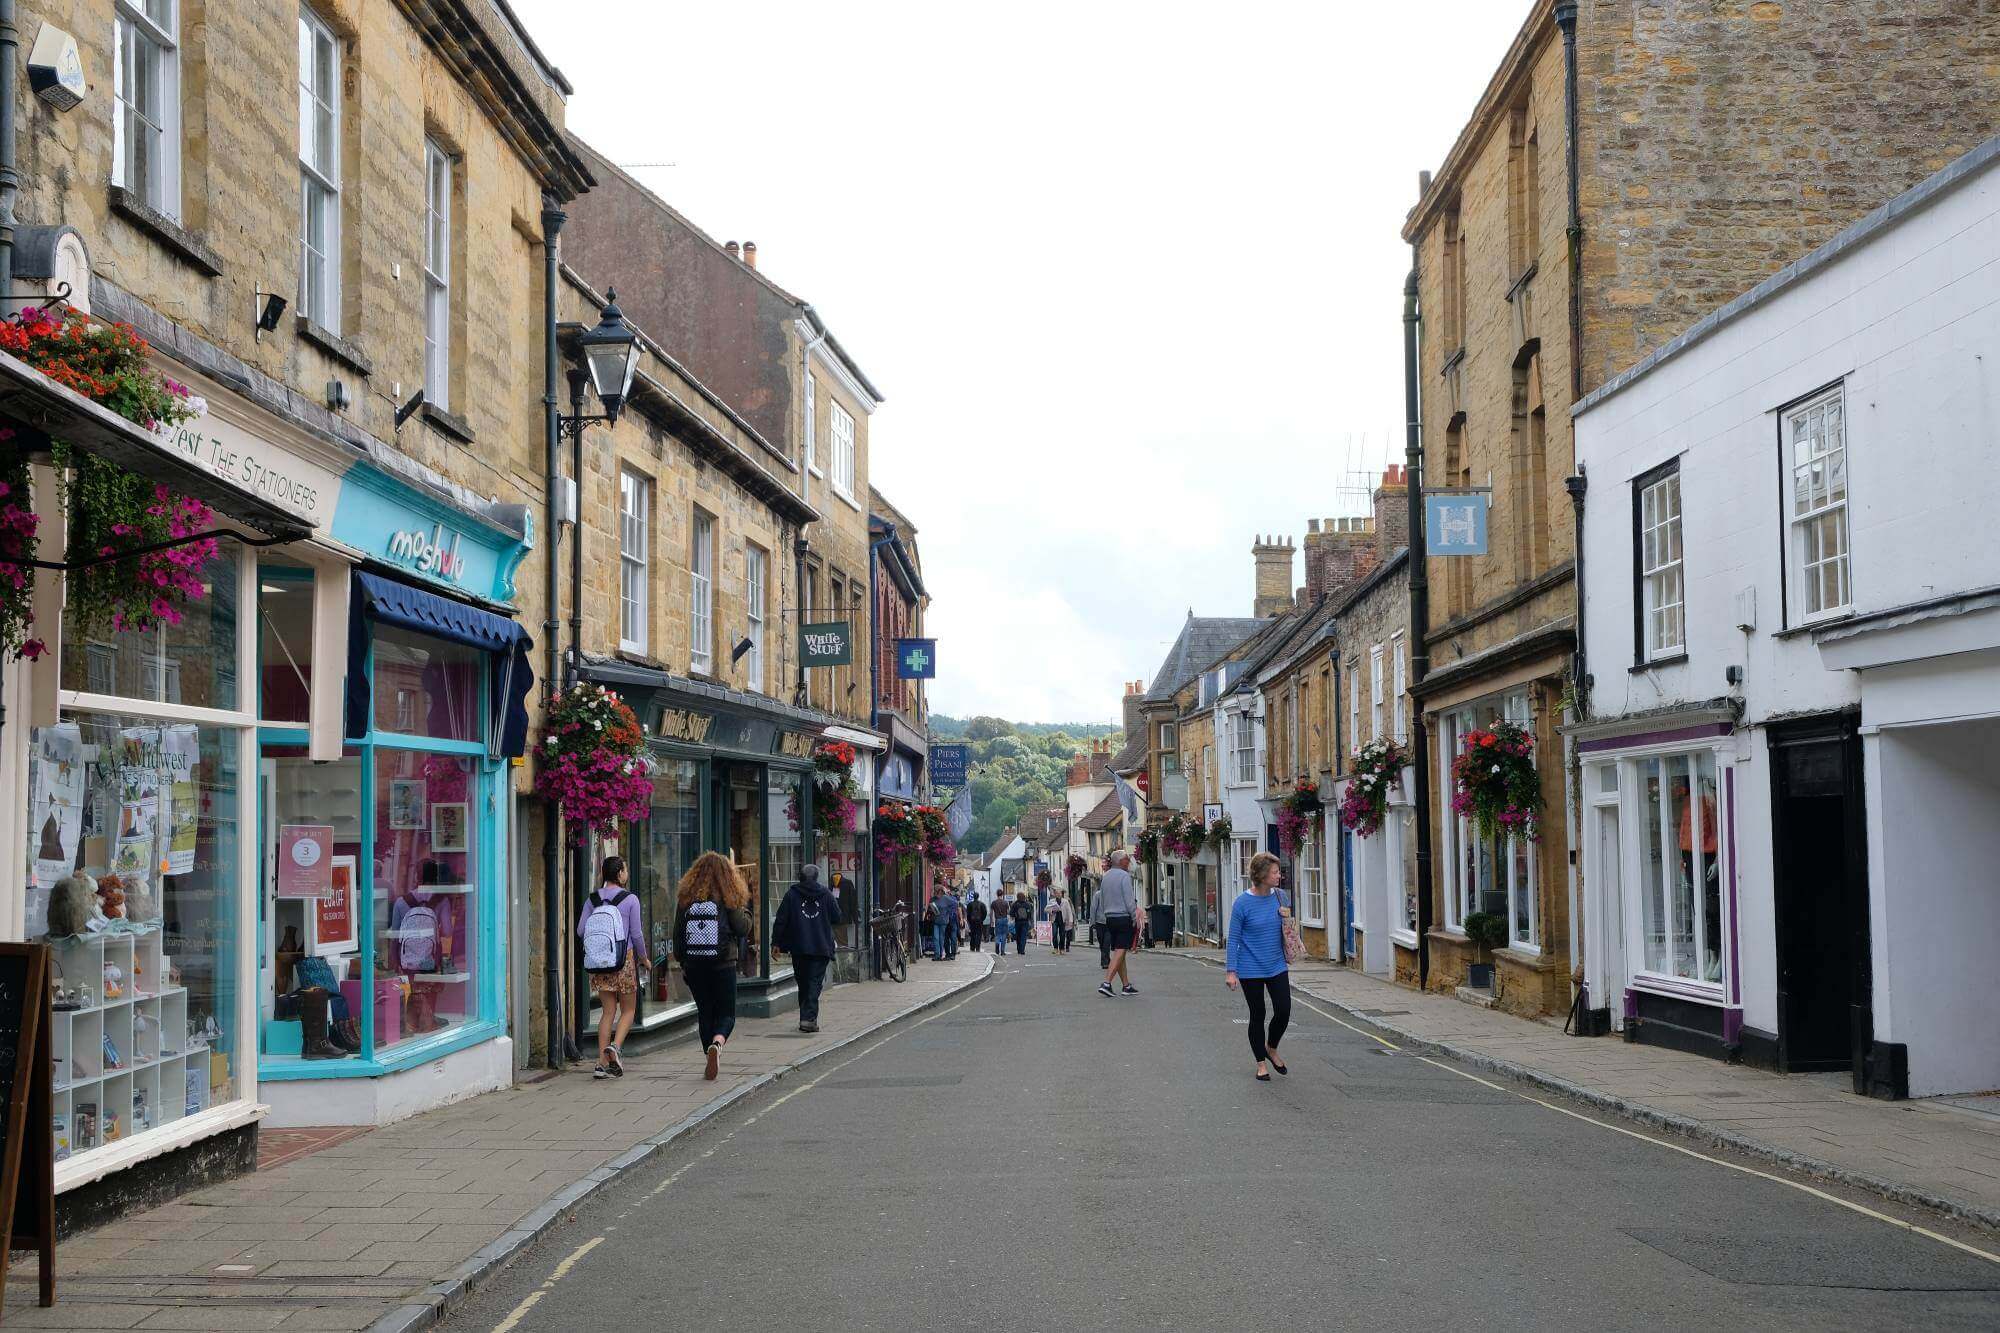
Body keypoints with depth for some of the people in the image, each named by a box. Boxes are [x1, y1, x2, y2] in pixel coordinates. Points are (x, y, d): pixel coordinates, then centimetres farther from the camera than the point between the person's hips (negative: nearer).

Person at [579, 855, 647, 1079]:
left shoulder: (592, 899, 4)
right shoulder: (630, 899, -6)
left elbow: (580, 930, 0)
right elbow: (636, 933, -6)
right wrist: (644, 958, 8)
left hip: (599, 961, 4)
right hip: (624, 959, -4)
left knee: (607, 1011, 9)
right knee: (628, 1010, 9)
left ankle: (602, 1062, 2)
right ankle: (615, 1046, -15)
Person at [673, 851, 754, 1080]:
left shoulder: (685, 898, 3)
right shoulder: (728, 899, -7)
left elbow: (678, 934, 6)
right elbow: (742, 928, -8)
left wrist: (682, 963, 15)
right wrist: (745, 911, 11)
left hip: (694, 965, 3)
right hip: (723, 965, -3)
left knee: (705, 1013, 13)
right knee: (726, 1014, 5)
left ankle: (712, 1061, 14)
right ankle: (717, 1042, -23)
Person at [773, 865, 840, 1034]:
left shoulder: (792, 894, 0)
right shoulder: (826, 893, 1)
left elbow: (781, 920, -2)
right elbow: (837, 918, 5)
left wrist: (776, 942, 4)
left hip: (798, 947, 1)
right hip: (821, 947, -1)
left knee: (803, 983, 14)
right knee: (815, 982, -3)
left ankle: (805, 1018, 19)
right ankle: (809, 1018, -16)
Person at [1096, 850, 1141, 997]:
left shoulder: (1105, 876, 12)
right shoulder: (1124, 876, -11)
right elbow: (1129, 900, -15)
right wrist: (1136, 919, -9)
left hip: (1110, 918, 8)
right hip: (1124, 917, -8)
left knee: (1117, 952, 10)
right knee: (1120, 952, -8)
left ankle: (1127, 985, 15)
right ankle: (1106, 983, -18)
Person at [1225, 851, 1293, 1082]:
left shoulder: (1280, 896, 0)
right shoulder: (1243, 902, -13)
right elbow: (1234, 938, -8)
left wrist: (1287, 918, -7)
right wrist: (1231, 971, -11)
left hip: (1277, 966, 4)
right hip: (1251, 970, -4)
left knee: (1284, 1011, -2)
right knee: (1258, 1015, 6)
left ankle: (1272, 1049, 26)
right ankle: (1261, 1063, 20)